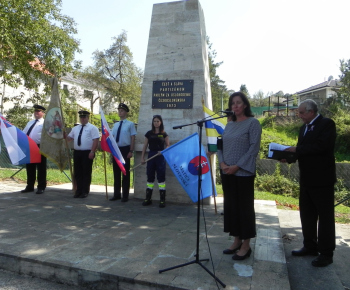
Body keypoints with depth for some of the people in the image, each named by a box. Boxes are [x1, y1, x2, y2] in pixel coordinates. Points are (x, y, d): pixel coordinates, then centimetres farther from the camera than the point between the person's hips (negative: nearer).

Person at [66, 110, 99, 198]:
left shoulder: (92, 128, -3)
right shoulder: (75, 128, 17)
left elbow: (96, 140, -11)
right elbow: (69, 138, 20)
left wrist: (92, 152, -18)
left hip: (87, 153, -6)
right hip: (77, 152, 6)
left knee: (86, 173, 0)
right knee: (77, 173, 9)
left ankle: (85, 191, 10)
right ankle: (78, 191, 19)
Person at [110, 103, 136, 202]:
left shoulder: (130, 124, -5)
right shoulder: (115, 125, 13)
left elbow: (133, 138, -8)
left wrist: (131, 151, -13)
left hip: (125, 149, -6)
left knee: (126, 172, 2)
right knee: (116, 172, 12)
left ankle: (125, 195, 12)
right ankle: (117, 194, 23)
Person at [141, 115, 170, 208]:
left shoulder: (164, 134, 3)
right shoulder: (149, 133, 8)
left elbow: (168, 145, 5)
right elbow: (145, 146, 10)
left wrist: (163, 151, -14)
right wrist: (142, 157, 5)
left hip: (161, 156, -2)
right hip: (151, 156, 2)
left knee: (161, 177, -3)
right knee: (150, 177, 7)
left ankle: (162, 200, 4)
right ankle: (148, 198, 18)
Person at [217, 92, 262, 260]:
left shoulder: (252, 123, -5)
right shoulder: (229, 125, 13)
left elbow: (254, 148, -12)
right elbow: (221, 145, 13)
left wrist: (237, 166, -16)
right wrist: (222, 163, -5)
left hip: (243, 173, -6)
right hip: (227, 172, 6)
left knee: (244, 207, 2)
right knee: (231, 206, 11)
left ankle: (246, 245, 16)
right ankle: (237, 240, 26)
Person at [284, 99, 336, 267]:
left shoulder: (327, 124, -11)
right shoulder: (304, 127, 14)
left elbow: (322, 146, -25)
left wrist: (297, 149, -20)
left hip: (322, 179, -8)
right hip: (306, 178, 9)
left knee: (325, 216, 3)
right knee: (307, 215, 16)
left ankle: (326, 253, 14)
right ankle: (310, 247, 30)